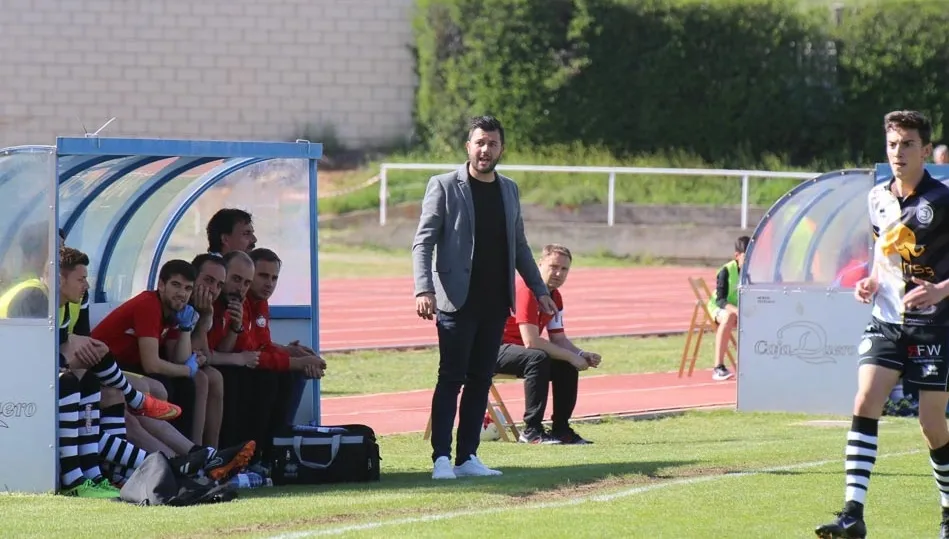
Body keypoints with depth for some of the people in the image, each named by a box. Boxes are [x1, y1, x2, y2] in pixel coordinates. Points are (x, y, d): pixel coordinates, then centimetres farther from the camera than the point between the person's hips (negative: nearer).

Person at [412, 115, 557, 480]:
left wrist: (539, 289, 16)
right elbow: (423, 242, -7)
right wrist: (424, 290, -20)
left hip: (495, 303, 5)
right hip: (458, 301, -5)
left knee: (480, 380, 5)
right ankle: (442, 458, -7)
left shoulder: (509, 190, 14)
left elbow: (519, 245, 22)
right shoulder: (444, 186, -3)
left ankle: (468, 457, 8)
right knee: (451, 378, -7)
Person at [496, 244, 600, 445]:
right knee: (538, 359, -33)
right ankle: (532, 431, -30)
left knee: (567, 366, -1)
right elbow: (531, 341, -29)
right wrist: (571, 356, -22)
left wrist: (581, 354, -8)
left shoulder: (555, 296, 6)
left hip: (517, 349, 10)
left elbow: (558, 339, 13)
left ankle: (561, 429, 4)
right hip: (494, 348, -10)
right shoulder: (526, 290, -24)